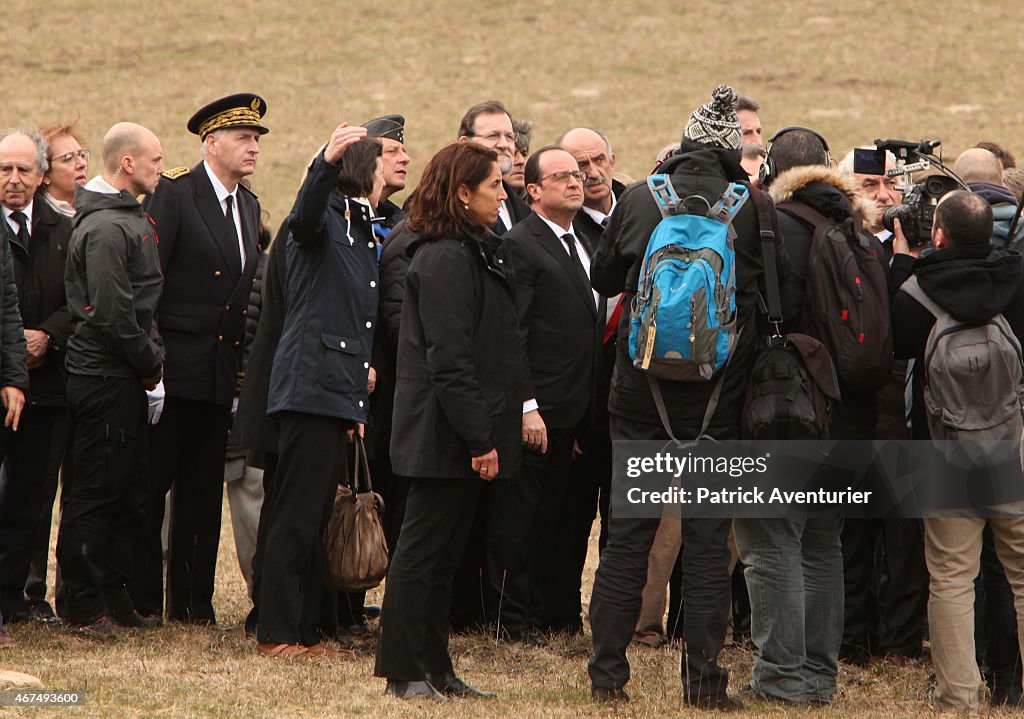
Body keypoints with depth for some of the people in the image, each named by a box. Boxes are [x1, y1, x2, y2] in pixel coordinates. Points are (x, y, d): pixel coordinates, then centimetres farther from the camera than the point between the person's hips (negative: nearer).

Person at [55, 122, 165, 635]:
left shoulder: (128, 218, 16)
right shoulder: (107, 228, -17)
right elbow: (111, 315, -21)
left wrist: (150, 359, 12)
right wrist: (150, 363, -11)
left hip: (125, 380, 10)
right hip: (106, 378, -10)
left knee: (126, 491, 13)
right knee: (96, 491, -3)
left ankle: (113, 597, 20)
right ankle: (82, 605, 4)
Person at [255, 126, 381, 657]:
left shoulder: (362, 232, 22)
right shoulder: (325, 220, -4)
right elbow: (304, 218, -31)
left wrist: (359, 403, 22)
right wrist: (326, 162, -49)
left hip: (340, 391, 9)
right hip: (310, 387, -9)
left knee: (314, 519, 11)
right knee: (297, 516, -8)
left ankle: (304, 630, 14)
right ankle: (276, 633, -6)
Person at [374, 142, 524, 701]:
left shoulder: (472, 253, 16)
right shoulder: (446, 260, -16)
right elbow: (449, 360, -21)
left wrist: (490, 431, 18)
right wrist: (479, 438, -22)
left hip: (460, 435, 10)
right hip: (444, 434, -10)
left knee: (443, 554, 13)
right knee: (422, 551, -4)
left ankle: (435, 669, 18)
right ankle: (403, 672, 1)